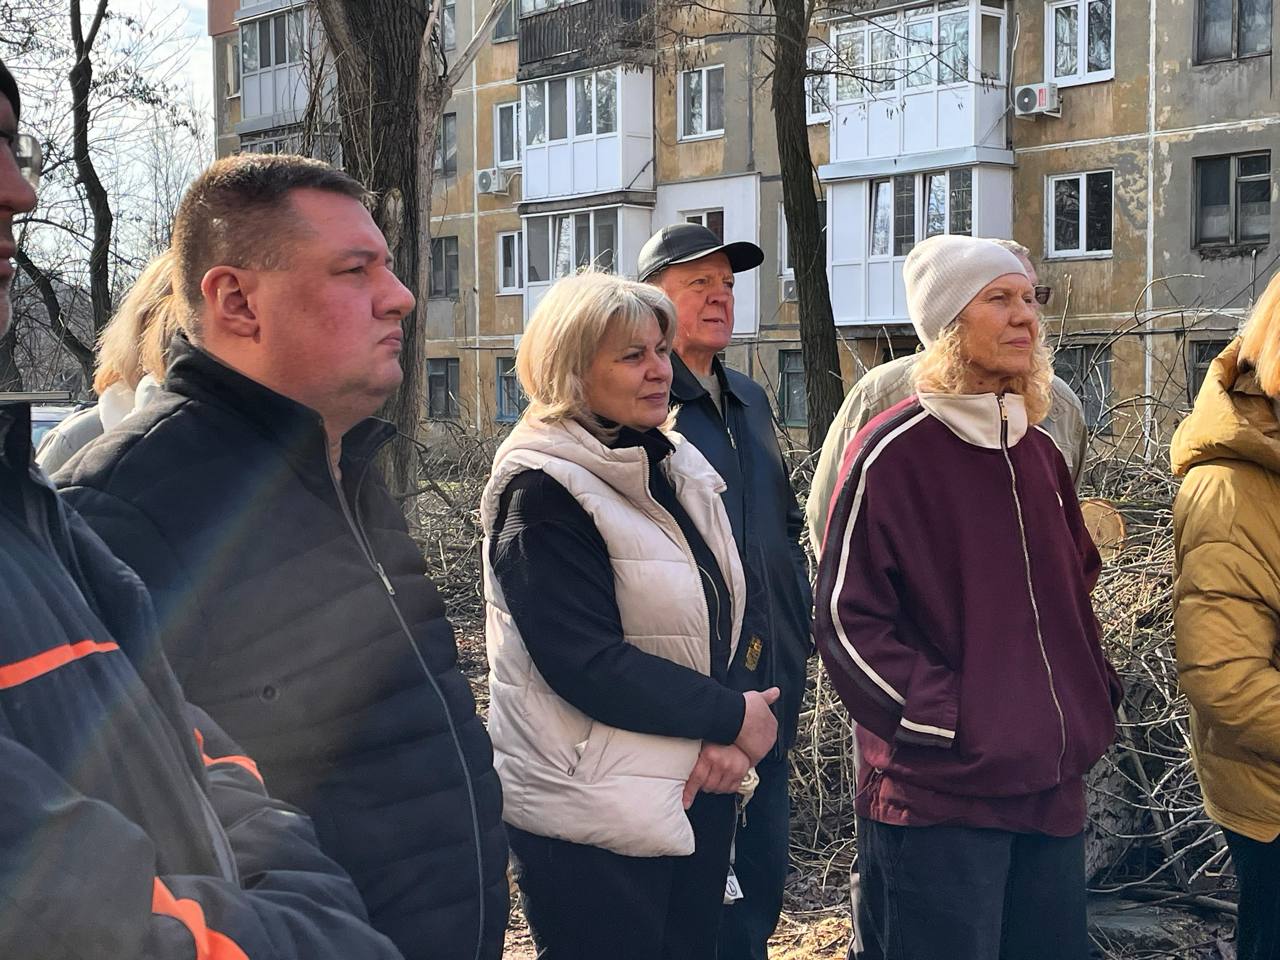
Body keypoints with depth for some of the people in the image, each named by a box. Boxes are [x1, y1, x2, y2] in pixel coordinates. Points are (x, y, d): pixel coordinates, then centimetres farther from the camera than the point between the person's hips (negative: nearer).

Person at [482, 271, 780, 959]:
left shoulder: (676, 469, 9)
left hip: (693, 792, 8)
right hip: (594, 812, -7)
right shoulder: (543, 493, -15)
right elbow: (588, 665, -22)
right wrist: (731, 718, -14)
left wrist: (724, 743, -8)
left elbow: (716, 623, 9)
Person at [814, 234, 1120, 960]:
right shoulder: (892, 453, -10)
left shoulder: (1039, 454, 12)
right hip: (937, 791, -7)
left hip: (1052, 784, 7)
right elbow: (848, 621, -12)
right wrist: (949, 719, -16)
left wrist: (1096, 698, 12)